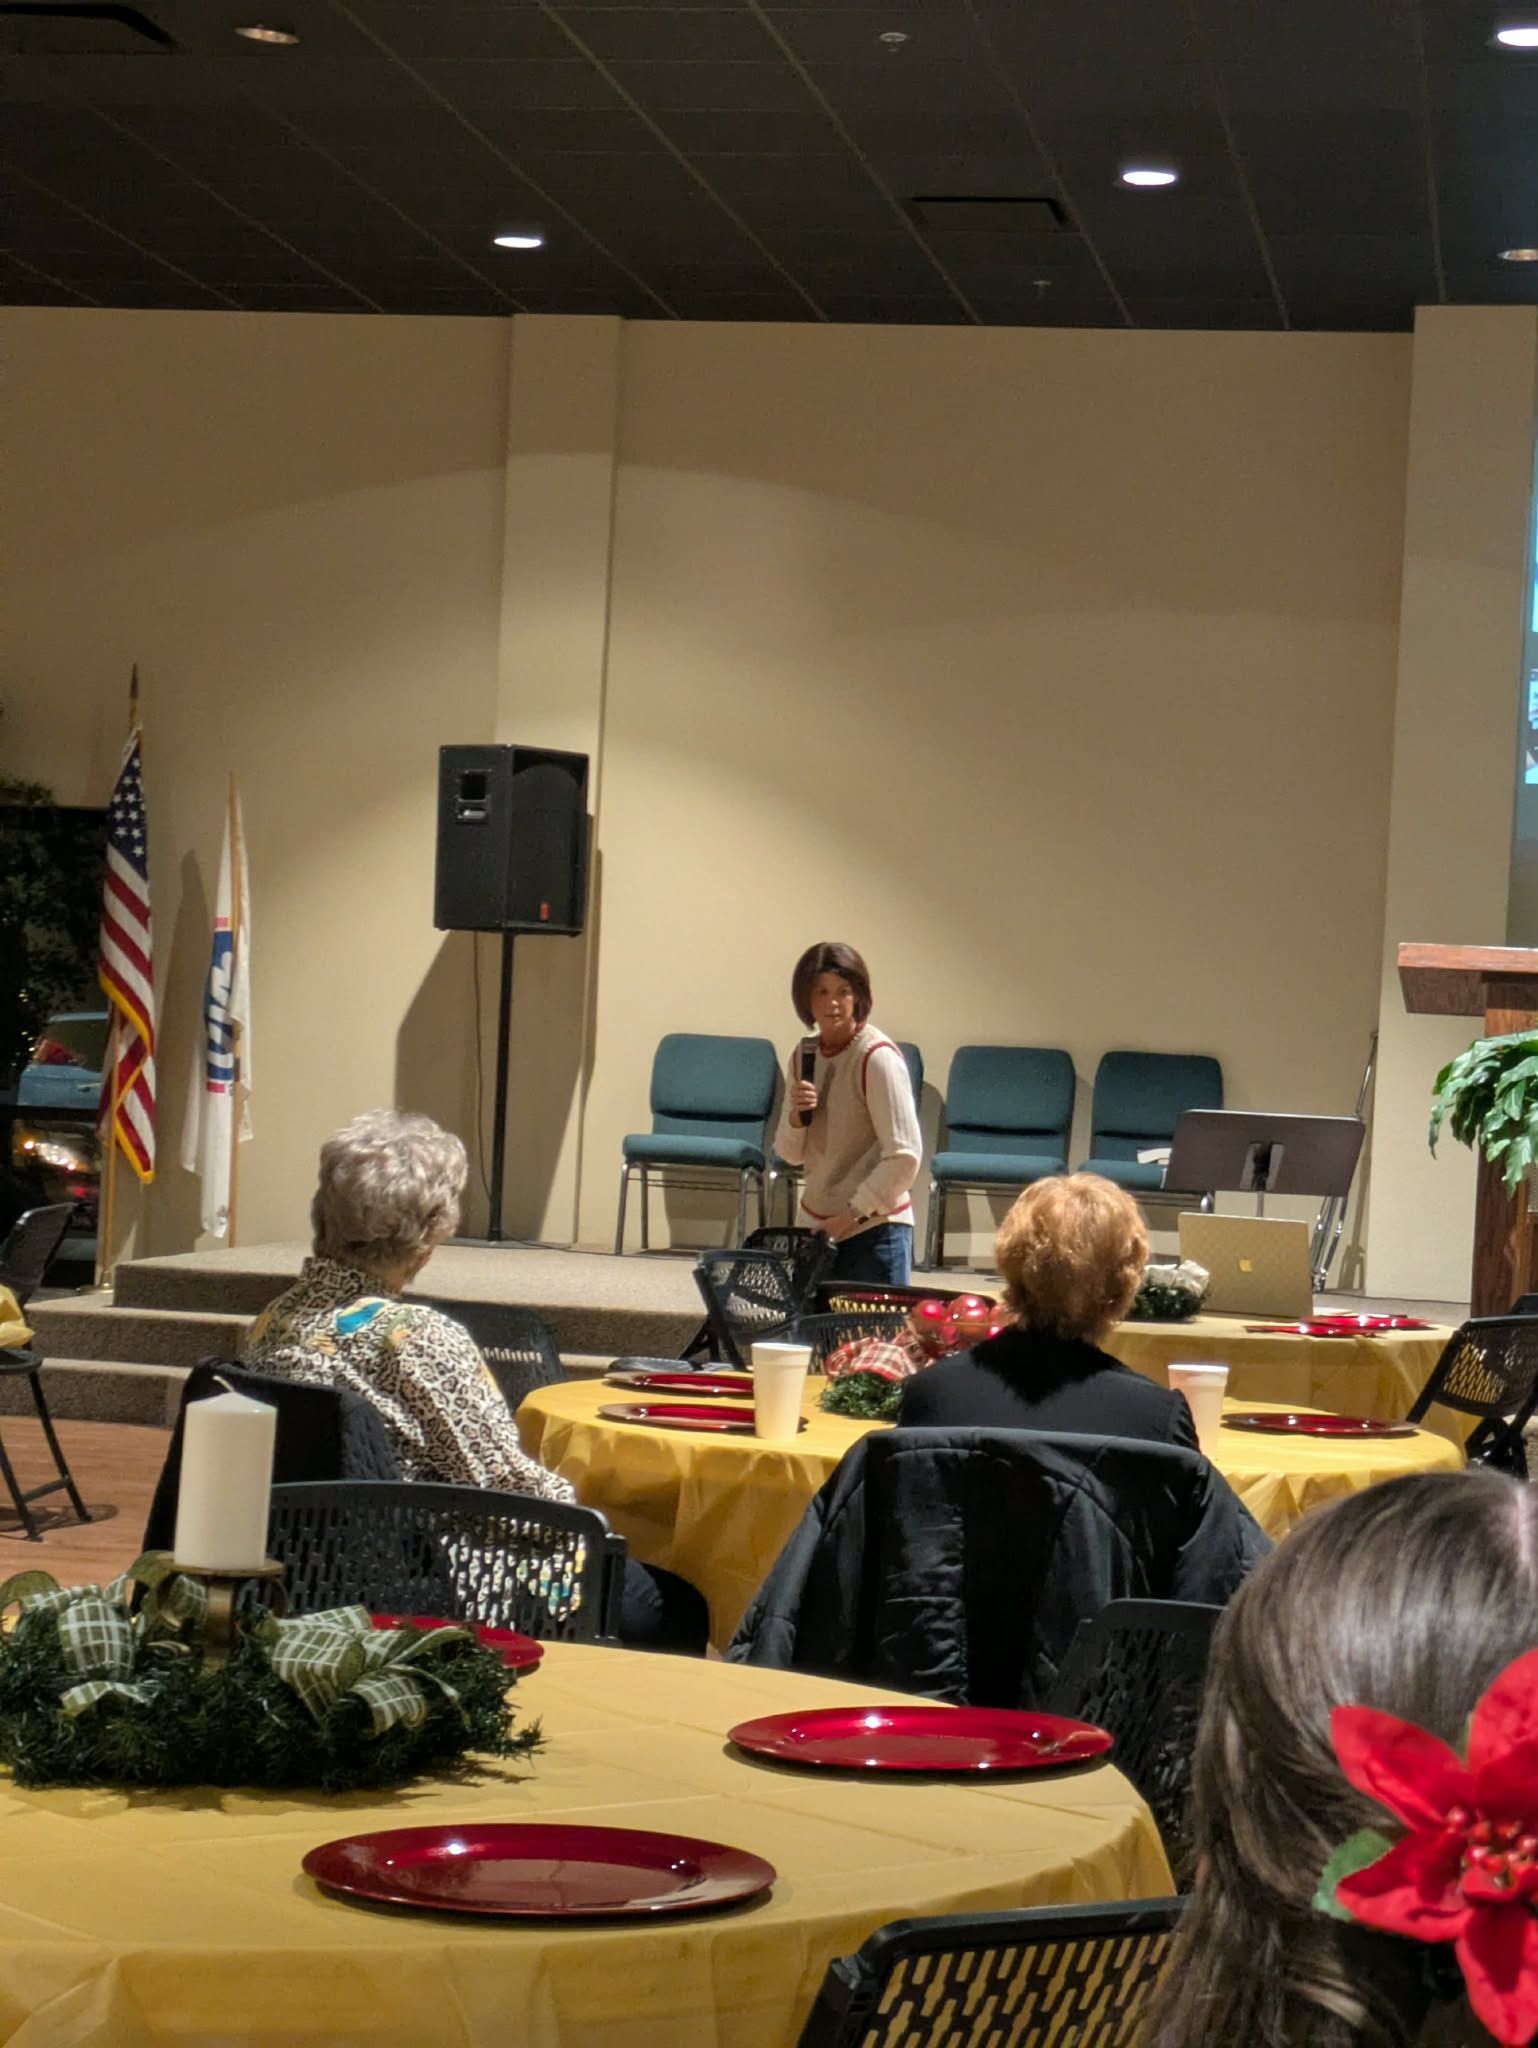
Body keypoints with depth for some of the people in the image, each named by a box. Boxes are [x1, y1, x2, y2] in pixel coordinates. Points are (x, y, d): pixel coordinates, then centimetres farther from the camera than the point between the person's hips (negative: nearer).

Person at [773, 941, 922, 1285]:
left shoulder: (877, 1057, -12)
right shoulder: (804, 1056, 8)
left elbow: (905, 1157, -15)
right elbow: (790, 1154, 13)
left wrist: (854, 1214, -16)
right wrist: (796, 1117, -8)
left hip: (874, 1229, -6)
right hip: (820, 1227, 6)